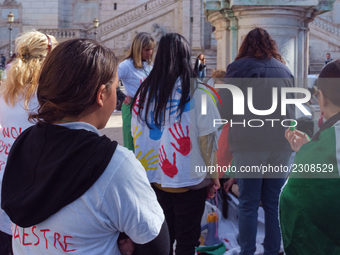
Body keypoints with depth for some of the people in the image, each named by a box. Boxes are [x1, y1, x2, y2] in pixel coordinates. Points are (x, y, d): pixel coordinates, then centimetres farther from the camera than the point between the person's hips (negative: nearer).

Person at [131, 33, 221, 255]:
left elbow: (137, 137, 5)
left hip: (154, 179, 4)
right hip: (190, 181, -4)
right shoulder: (196, 94, -15)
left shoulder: (144, 92, -3)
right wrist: (213, 175, 3)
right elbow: (207, 140, -11)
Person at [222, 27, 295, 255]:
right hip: (282, 144, 4)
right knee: (274, 202, 13)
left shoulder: (239, 67, 1)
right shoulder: (285, 70, 15)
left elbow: (226, 110, -2)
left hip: (250, 143, -4)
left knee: (249, 203, 5)